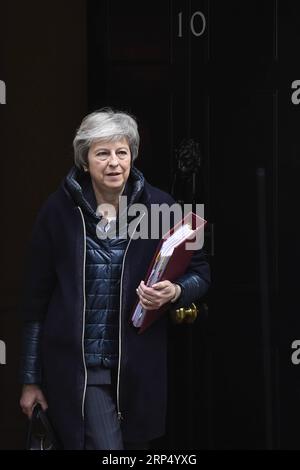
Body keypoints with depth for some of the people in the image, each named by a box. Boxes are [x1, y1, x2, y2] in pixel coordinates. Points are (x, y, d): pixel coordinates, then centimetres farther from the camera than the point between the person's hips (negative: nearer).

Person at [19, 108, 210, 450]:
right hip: (76, 367, -2)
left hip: (139, 368, 2)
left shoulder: (159, 206, -3)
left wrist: (174, 292, -18)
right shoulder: (58, 210, -4)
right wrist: (31, 380, 3)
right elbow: (36, 299, 1)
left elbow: (199, 273, 7)